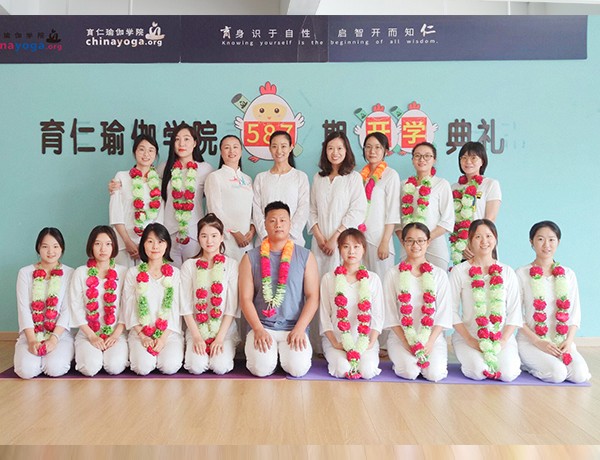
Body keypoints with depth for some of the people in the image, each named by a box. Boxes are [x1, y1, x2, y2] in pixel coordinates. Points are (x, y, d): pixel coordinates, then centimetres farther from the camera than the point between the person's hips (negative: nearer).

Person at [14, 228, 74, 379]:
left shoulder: (69, 274, 3)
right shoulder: (25, 273, 7)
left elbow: (67, 310, -3)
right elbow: (23, 309, 0)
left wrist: (54, 338, -15)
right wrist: (32, 340, -12)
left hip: (60, 333, -1)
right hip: (30, 334, 2)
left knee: (55, 368, -26)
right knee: (27, 370, -23)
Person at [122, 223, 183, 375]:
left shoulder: (174, 273, 6)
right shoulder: (133, 273, 7)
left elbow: (175, 308, 0)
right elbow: (129, 308, 2)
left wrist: (163, 338, -11)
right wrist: (143, 336, -9)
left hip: (169, 332, 0)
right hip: (140, 333, 0)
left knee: (170, 366, -24)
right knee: (143, 367, -23)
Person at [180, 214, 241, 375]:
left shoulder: (231, 265, 0)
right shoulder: (189, 266, 3)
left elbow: (232, 306, -4)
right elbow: (186, 305, 0)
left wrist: (220, 337, -11)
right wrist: (196, 336, -9)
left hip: (225, 328, 0)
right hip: (197, 328, 1)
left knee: (221, 367, -20)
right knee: (196, 367, -21)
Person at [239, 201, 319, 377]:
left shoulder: (305, 256, 5)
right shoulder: (251, 257, 5)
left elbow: (313, 297, 1)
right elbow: (245, 299, 1)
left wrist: (299, 329, -10)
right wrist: (258, 330, -11)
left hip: (294, 327, 1)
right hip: (262, 327, 0)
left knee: (298, 368, -21)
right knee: (262, 368, -23)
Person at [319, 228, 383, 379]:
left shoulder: (372, 278, 6)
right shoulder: (329, 278, 3)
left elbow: (378, 315, 5)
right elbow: (324, 315, 3)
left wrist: (371, 342, -9)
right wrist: (334, 343, -8)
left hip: (365, 340, 1)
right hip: (336, 340, -1)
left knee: (367, 370, -25)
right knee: (343, 370, -27)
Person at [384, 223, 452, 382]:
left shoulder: (439, 275, 6)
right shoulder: (393, 274, 2)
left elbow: (443, 314, 2)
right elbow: (390, 313, 0)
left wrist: (430, 342, -11)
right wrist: (407, 343, -10)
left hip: (432, 336, 1)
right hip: (401, 336, -1)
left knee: (435, 373, -21)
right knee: (410, 371, -23)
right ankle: (401, 357, 9)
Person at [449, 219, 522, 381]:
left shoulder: (507, 272, 7)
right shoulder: (459, 271, 0)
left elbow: (514, 312, 5)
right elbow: (452, 310, -2)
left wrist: (503, 340, -8)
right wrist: (469, 339, -10)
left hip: (502, 336, 2)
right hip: (468, 336, -2)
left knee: (508, 373, -21)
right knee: (478, 372, -26)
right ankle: (470, 357, 8)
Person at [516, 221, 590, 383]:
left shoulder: (568, 274, 9)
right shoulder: (521, 274, -4)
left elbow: (575, 313, 8)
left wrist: (568, 341, -7)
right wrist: (537, 342, -13)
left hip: (562, 341, 4)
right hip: (530, 341, -4)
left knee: (580, 374, -19)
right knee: (557, 373, -25)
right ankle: (527, 363, 4)